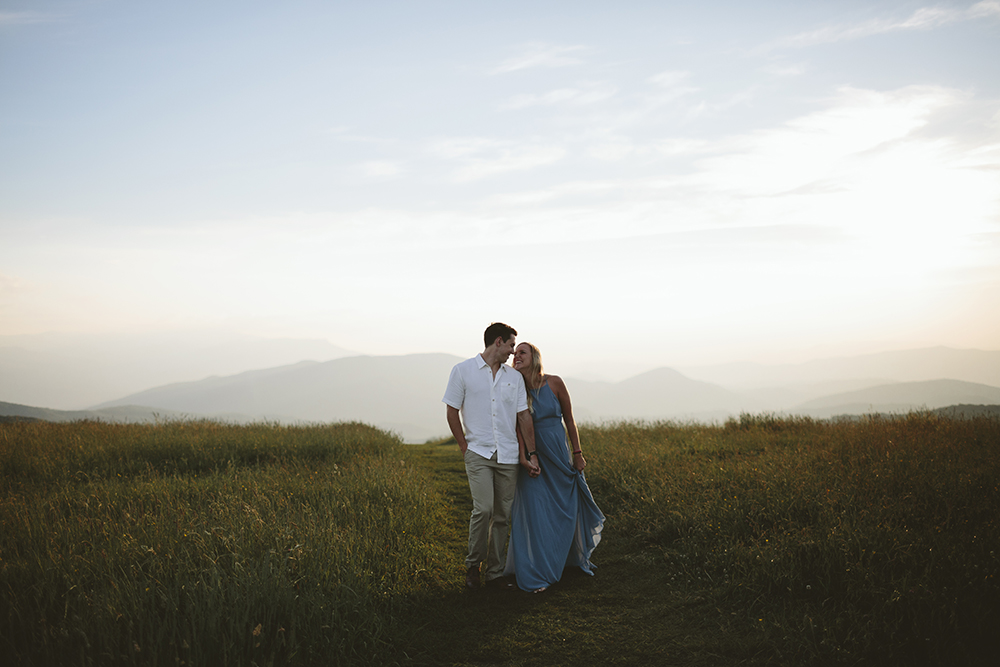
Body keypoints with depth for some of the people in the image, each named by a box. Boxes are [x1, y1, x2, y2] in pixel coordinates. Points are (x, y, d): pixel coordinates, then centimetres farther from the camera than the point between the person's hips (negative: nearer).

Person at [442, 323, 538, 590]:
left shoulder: (515, 377, 12)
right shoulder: (463, 371, 1)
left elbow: (524, 416, 12)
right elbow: (452, 411, 3)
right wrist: (464, 446, -1)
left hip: (508, 455, 4)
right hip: (478, 453, -4)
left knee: (503, 515, 4)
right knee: (483, 508, -17)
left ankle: (495, 572, 14)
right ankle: (472, 564, 3)